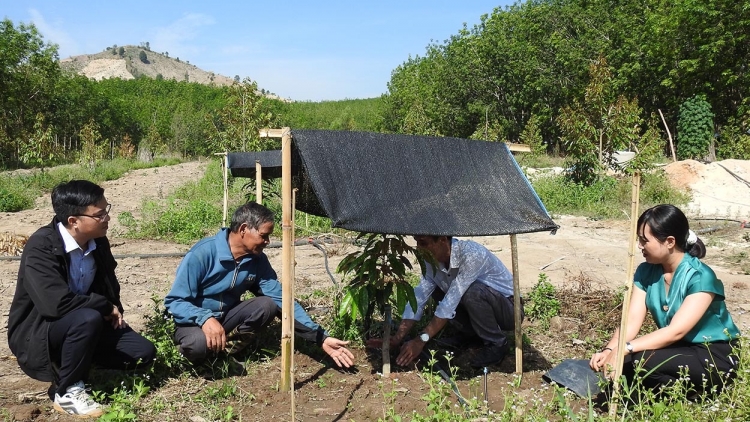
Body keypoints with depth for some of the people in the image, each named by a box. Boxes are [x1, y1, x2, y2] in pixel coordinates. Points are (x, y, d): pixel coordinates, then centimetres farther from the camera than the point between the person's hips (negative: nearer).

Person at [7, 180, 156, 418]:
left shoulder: (98, 243, -3)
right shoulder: (41, 247, -25)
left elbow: (109, 287, 15)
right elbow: (57, 303, -37)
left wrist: (115, 311, -5)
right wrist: (107, 307, -22)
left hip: (83, 325, 7)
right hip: (36, 333, -6)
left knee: (143, 353, -7)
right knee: (88, 318, -36)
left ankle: (73, 360, 10)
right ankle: (66, 392, -15)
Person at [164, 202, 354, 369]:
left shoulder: (258, 260, -8)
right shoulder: (202, 253, -24)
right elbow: (174, 302, -22)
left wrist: (321, 338, -18)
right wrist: (205, 318, -42)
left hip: (226, 318, 5)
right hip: (194, 321, -5)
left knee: (267, 305, -20)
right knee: (199, 343, -38)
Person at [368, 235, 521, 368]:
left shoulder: (471, 255, -32)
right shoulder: (433, 261, -8)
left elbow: (450, 303, -34)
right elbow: (419, 298, -9)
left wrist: (421, 340, -33)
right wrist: (397, 339, -18)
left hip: (510, 308, -7)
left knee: (473, 291, -34)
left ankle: (497, 344, -10)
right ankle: (472, 335, 10)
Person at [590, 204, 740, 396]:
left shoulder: (700, 277, -22)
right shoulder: (646, 272, -3)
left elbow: (675, 331, -30)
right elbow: (632, 320, -11)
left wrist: (624, 349, -38)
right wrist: (609, 350, -29)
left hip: (715, 357, -6)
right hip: (678, 348, 6)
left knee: (642, 360, -29)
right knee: (620, 361, -19)